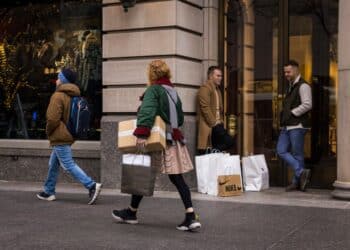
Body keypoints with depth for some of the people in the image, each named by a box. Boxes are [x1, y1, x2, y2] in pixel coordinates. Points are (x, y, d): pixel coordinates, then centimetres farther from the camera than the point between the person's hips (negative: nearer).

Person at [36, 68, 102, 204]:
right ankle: (49, 192, 25)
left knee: (69, 165, -10)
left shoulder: (58, 96, -15)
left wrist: (48, 132, -4)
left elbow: (53, 118, -21)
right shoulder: (72, 96, 12)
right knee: (53, 164, 18)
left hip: (60, 138, -10)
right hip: (68, 136, 10)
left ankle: (92, 185, -18)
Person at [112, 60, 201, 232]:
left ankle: (131, 213, 23)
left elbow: (147, 111, -26)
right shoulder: (173, 91, 15)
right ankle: (191, 217, -4)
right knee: (177, 178, 4)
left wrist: (141, 134, -33)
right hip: (173, 140, 7)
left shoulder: (153, 90, -8)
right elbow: (180, 119, 21)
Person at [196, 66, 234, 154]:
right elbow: (205, 108, -15)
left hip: (216, 125, 9)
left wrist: (221, 122, 11)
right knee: (229, 141, -19)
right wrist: (214, 123, -17)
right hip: (208, 126, -9)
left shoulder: (217, 90, 23)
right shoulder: (205, 88, -7)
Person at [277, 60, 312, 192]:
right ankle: (301, 172, 3)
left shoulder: (303, 86, -9)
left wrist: (292, 112, -15)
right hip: (286, 126, 9)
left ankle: (297, 182, 6)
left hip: (297, 125, -9)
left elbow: (307, 105, -20)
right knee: (281, 151, 2)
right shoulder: (290, 86, 19)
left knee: (297, 154, -2)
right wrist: (285, 115, 12)